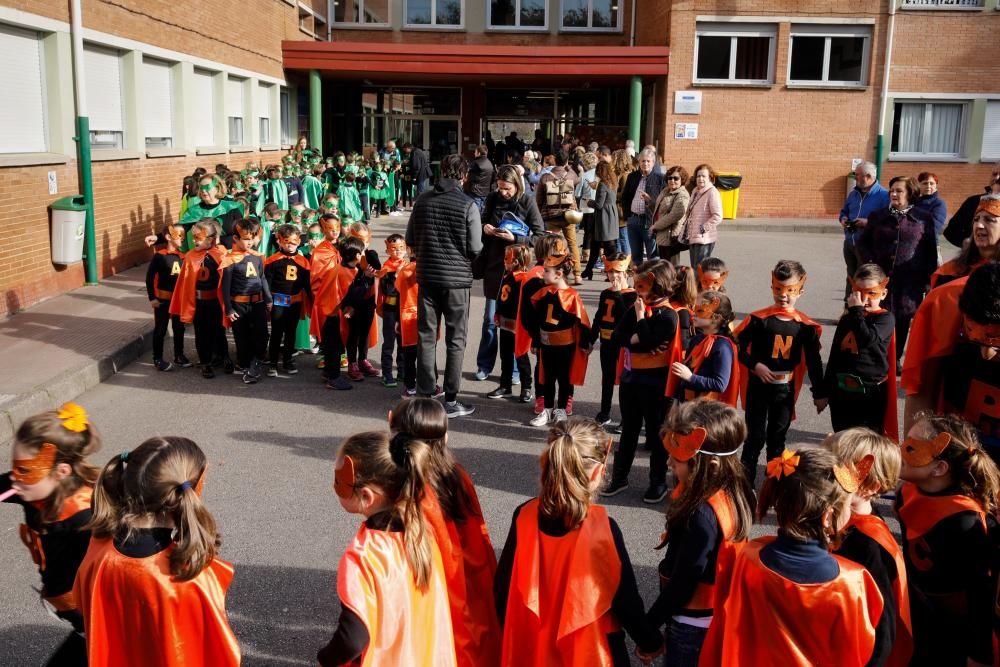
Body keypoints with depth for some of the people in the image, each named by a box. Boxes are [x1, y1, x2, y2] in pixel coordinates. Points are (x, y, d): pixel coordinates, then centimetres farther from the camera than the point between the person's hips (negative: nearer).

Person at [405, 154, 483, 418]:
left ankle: (425, 395, 16)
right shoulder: (467, 205, -11)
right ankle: (450, 400, 9)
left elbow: (410, 240, 7)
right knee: (455, 341, 6)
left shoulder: (423, 200, 1)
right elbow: (475, 249, -11)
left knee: (426, 337, 11)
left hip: (427, 276, 4)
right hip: (457, 278, -3)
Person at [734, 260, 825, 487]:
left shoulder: (806, 326, -3)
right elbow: (737, 346, -6)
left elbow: (813, 361, 5)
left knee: (777, 438, 15)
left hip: (786, 388, 2)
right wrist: (755, 365, -18)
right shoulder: (759, 319, -10)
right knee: (755, 437, 3)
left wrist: (819, 393, 8)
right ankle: (746, 482, 14)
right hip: (758, 386, -2)